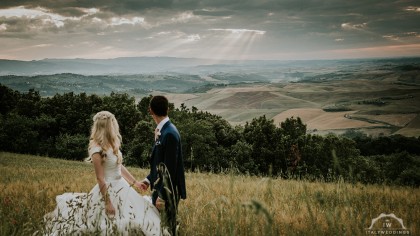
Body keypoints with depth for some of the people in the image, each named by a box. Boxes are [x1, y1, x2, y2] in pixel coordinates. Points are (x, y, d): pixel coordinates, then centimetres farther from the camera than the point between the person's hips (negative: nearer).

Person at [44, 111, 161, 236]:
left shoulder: (111, 145, 4)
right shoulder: (97, 150, -21)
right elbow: (100, 179, -20)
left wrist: (135, 182, 17)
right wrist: (108, 202, -20)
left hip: (121, 187, 9)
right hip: (108, 190, -9)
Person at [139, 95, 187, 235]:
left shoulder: (169, 133, -21)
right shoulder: (161, 131, 6)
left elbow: (170, 168, -22)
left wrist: (162, 196, -20)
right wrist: (149, 179, 10)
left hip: (167, 192, -9)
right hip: (160, 189, 9)